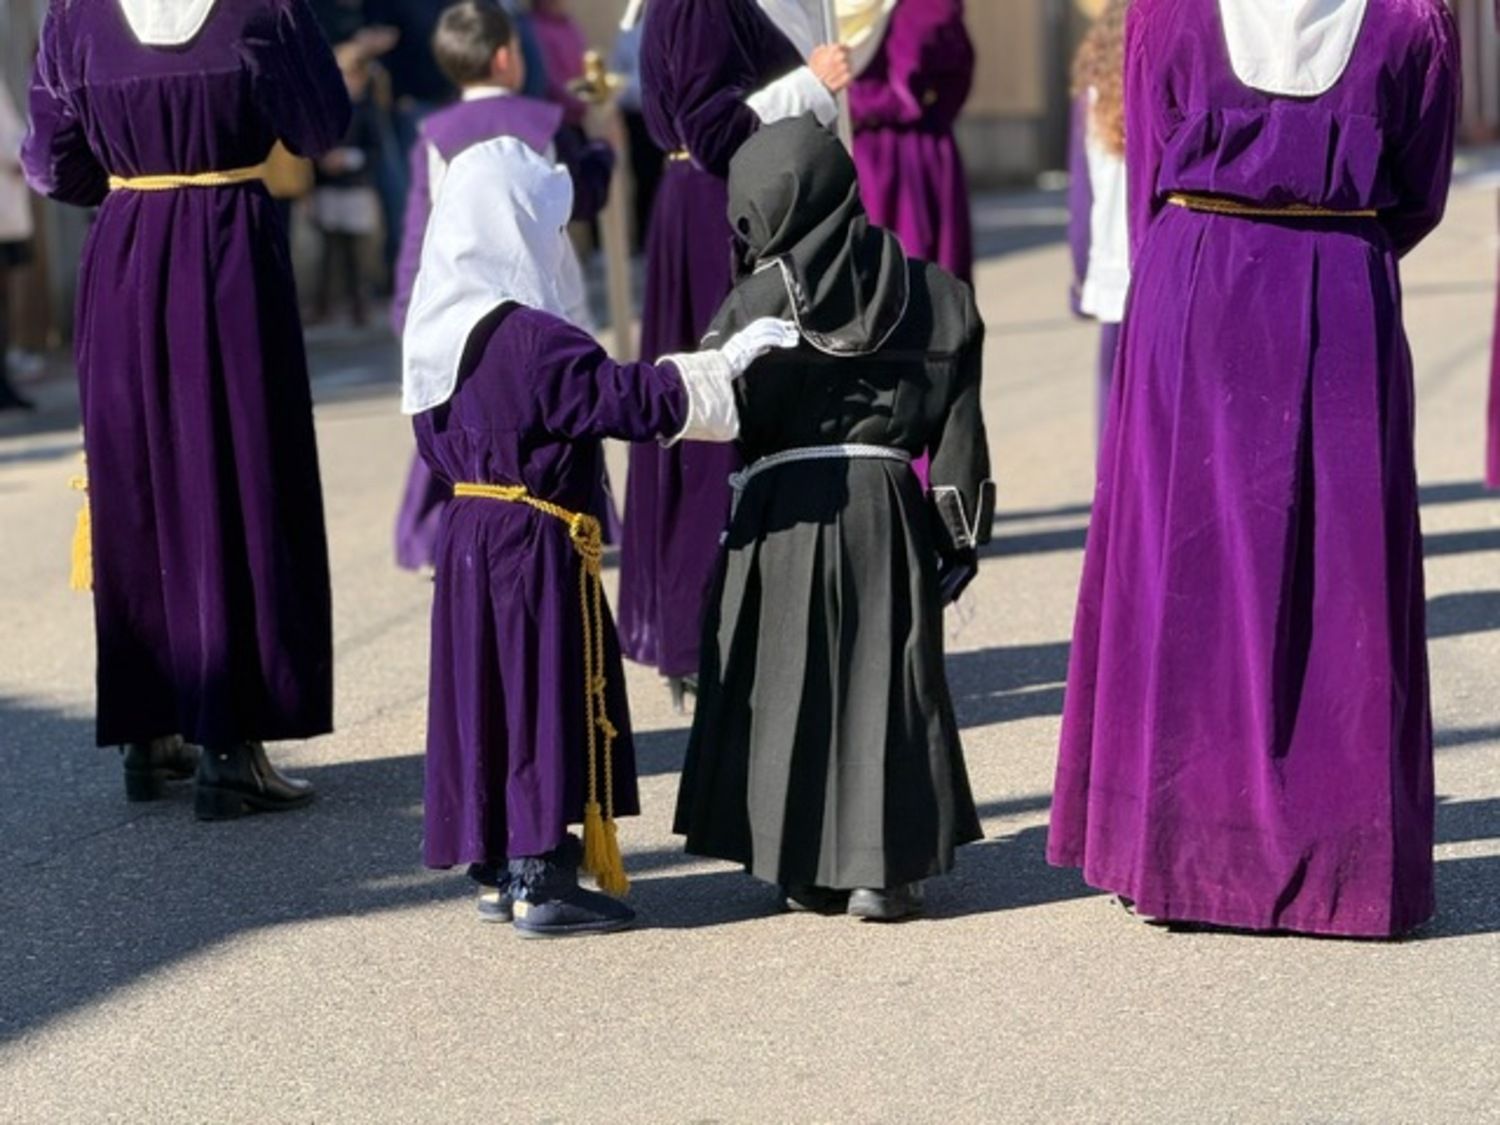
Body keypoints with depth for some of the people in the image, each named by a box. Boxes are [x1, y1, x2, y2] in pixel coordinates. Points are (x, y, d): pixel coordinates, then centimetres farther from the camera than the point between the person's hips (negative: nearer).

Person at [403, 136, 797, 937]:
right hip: (536, 547, -9)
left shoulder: (441, 333, 7)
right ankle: (539, 885, 3)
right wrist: (725, 362, -15)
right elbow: (630, 397, -23)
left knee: (489, 697, 14)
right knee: (546, 699, -1)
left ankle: (499, 871, 21)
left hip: (470, 536, 9)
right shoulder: (535, 340, -21)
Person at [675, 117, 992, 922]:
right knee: (884, 677, 7)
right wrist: (962, 530, 9)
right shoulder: (926, 290, 6)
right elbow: (958, 427, 5)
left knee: (787, 679, 8)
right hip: (886, 499, 3)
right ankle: (882, 869, 5)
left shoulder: (762, 301, -6)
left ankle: (806, 865, 13)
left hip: (785, 505, -2)